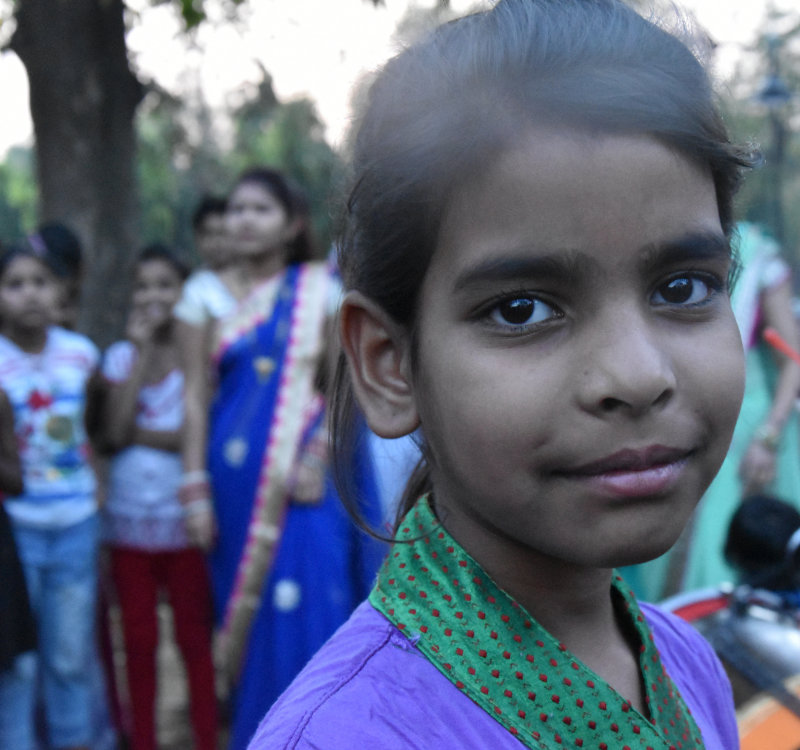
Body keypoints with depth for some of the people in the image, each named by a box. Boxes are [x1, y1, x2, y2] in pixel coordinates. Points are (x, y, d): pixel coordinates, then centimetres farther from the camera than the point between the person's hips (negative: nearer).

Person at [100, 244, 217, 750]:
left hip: (183, 515, -3)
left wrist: (137, 432, -8)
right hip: (129, 515, 3)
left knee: (195, 638, 4)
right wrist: (141, 351, -8)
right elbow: (114, 432, -8)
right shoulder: (121, 355, 7)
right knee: (138, 641, 11)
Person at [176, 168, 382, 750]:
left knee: (303, 618, -8)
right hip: (235, 479, 2)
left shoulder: (321, 289, 3)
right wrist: (196, 489, 1)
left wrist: (319, 458, -12)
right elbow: (196, 396, 6)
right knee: (247, 609, 5)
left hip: (299, 479, -2)